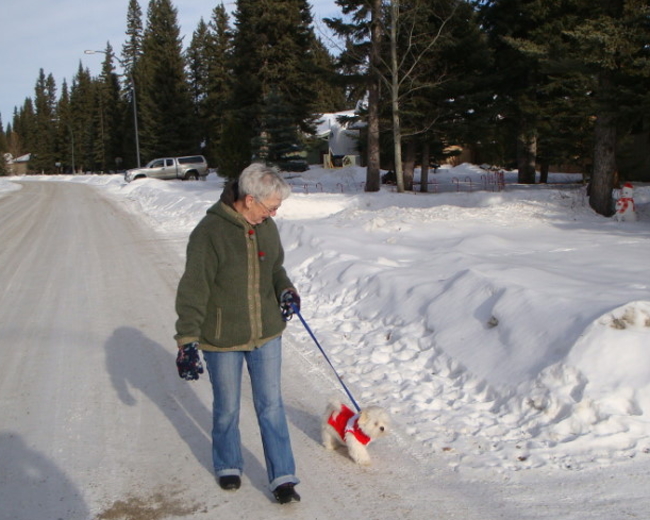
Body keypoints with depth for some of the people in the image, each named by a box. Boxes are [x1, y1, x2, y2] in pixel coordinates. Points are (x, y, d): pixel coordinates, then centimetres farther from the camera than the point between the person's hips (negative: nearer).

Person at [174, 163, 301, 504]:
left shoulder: (267, 227, 0)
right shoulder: (209, 232, -19)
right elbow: (192, 292, -19)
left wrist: (286, 290, -3)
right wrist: (187, 341, -23)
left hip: (266, 335, 4)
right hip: (222, 339, -4)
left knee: (271, 406, 8)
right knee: (226, 409, 15)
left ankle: (282, 478, 18)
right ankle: (228, 465, 38)